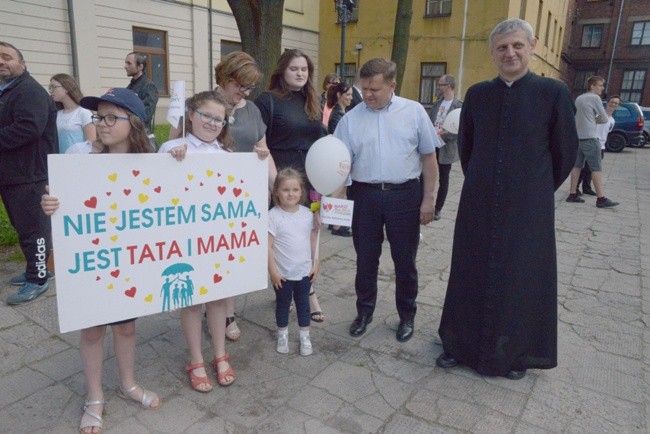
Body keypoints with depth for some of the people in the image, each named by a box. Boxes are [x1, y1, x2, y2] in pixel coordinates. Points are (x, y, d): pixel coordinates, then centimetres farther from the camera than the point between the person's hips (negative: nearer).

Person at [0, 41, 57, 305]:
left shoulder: (30, 91, -14)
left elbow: (29, 127, -28)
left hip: (28, 174, -10)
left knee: (32, 228, -2)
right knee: (24, 227, 17)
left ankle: (38, 279, 8)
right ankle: (37, 268, 30)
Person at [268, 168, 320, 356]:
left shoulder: (307, 214, -3)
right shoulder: (273, 216, -14)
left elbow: (313, 241, 5)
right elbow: (268, 246, -13)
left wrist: (315, 264, 3)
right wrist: (273, 271, -14)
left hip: (305, 271, 3)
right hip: (283, 273, -3)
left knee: (303, 303, 17)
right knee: (283, 304, 16)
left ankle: (305, 337, 33)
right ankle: (282, 335, 36)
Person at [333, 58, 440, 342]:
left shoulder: (414, 112, 0)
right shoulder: (351, 119, 2)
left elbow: (429, 158, 2)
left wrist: (428, 200, -1)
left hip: (404, 194, -1)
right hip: (365, 195, 1)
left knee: (405, 260, 10)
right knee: (366, 258, 12)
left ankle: (407, 316, 30)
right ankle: (364, 312, 32)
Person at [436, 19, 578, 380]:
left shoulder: (553, 92, -6)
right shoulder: (477, 94, 3)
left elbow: (566, 153, 1)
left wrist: (535, 191, 8)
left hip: (528, 208, -2)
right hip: (479, 206, 3)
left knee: (522, 279, 10)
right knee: (470, 275, 11)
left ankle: (516, 353, 30)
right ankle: (463, 344, 30)